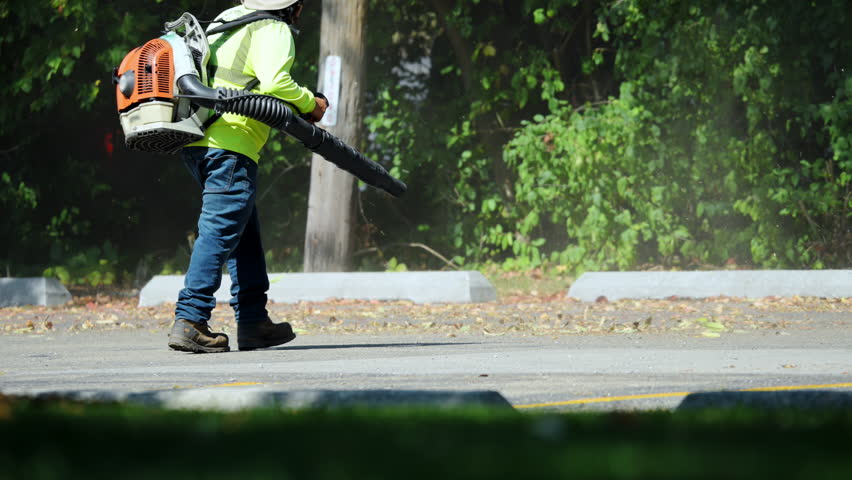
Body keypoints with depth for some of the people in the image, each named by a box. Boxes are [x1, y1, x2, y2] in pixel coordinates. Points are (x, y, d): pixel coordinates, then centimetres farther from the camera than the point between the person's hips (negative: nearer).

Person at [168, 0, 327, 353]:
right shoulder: (273, 30, -5)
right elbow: (274, 82, -20)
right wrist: (311, 104, -3)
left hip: (196, 144, 9)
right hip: (230, 144, -9)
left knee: (246, 233, 16)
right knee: (220, 232, -11)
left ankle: (253, 323, 18)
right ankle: (189, 322, -19)